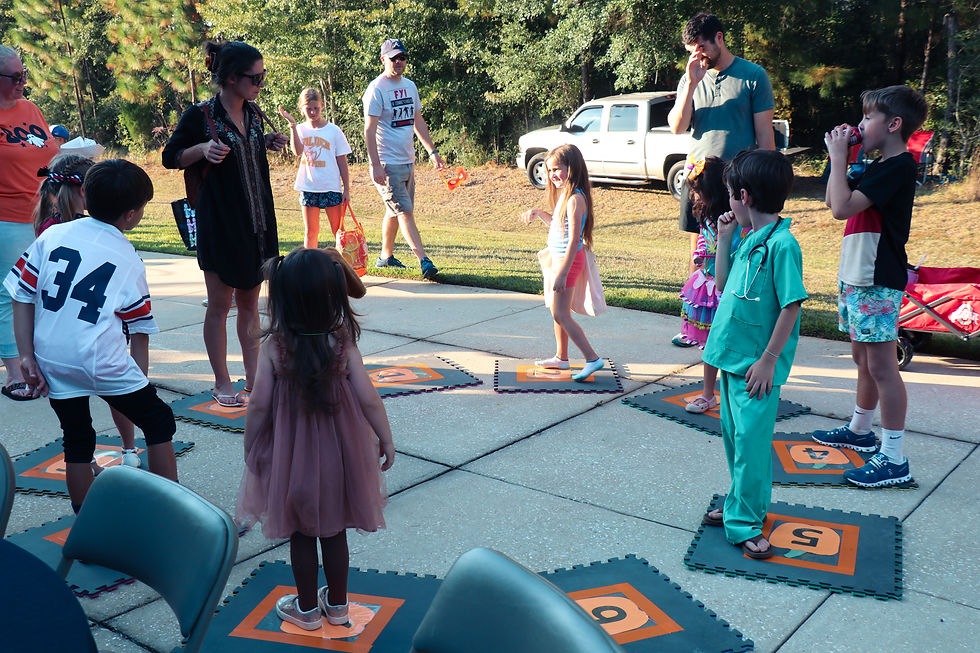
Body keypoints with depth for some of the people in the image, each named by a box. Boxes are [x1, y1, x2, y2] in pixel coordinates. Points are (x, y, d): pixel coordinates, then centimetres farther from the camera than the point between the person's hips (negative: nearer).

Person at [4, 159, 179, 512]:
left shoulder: (52, 235, 6)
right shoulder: (129, 260, 2)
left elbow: (22, 296, 4)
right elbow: (140, 328, 7)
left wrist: (27, 356, 7)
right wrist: (140, 376, 17)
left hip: (51, 361, 4)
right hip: (102, 363, -4)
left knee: (77, 443, 18)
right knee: (159, 421, 13)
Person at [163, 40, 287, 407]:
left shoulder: (252, 113, 8)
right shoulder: (200, 116, -11)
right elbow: (170, 158, -5)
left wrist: (267, 144, 4)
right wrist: (201, 149, -22)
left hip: (257, 221, 6)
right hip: (220, 222, -6)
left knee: (250, 301, 12)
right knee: (220, 304, 3)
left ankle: (253, 376, 20)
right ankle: (222, 384, 13)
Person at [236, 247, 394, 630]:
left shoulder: (274, 347, -17)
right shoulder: (343, 343, -15)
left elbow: (259, 405, -14)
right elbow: (369, 400, -12)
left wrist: (250, 446, 2)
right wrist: (385, 440, 2)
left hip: (291, 455, -1)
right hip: (339, 453, 1)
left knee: (301, 534, 17)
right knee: (334, 532, 19)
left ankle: (307, 609, 31)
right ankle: (337, 605, 35)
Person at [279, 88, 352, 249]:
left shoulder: (333, 130, 0)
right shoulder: (300, 129, 5)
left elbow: (342, 163, 2)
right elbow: (297, 151, -15)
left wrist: (346, 189, 0)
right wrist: (292, 124, -17)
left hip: (331, 187, -2)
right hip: (308, 187, 2)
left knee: (337, 230, 3)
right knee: (310, 231, 9)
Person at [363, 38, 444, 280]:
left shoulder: (410, 86, 13)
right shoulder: (376, 89, -10)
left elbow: (418, 122, 22)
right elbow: (369, 130, -14)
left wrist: (432, 151, 17)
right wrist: (376, 166, -21)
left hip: (408, 161, 8)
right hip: (388, 164, -8)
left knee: (395, 212, 14)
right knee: (405, 212, -11)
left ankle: (386, 256, 26)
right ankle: (424, 261, -16)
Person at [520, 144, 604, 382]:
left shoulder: (575, 198, -21)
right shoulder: (565, 194, 10)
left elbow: (573, 240, -24)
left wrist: (562, 273, -25)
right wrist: (538, 213, 11)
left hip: (569, 260, -10)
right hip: (559, 258, 10)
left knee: (561, 314, -8)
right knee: (557, 311, 17)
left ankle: (592, 358, -5)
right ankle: (561, 357, 29)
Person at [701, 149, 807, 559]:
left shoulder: (781, 244, -18)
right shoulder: (750, 240, 8)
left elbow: (791, 306, -19)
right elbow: (723, 285, 18)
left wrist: (768, 360, -18)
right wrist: (724, 240, 10)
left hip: (756, 367, -9)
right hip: (733, 358, 9)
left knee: (751, 441, -2)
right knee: (734, 436, 18)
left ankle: (744, 522, 9)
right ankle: (742, 505, 33)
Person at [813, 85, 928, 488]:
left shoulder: (898, 167, -16)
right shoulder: (878, 167, 14)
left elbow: (842, 207, -26)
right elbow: (834, 202, 22)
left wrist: (839, 156, -16)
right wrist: (838, 157, 12)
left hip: (878, 282, -10)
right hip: (855, 277, 10)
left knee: (880, 365, -8)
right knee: (862, 359, 21)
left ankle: (894, 459, -3)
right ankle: (859, 430, 36)